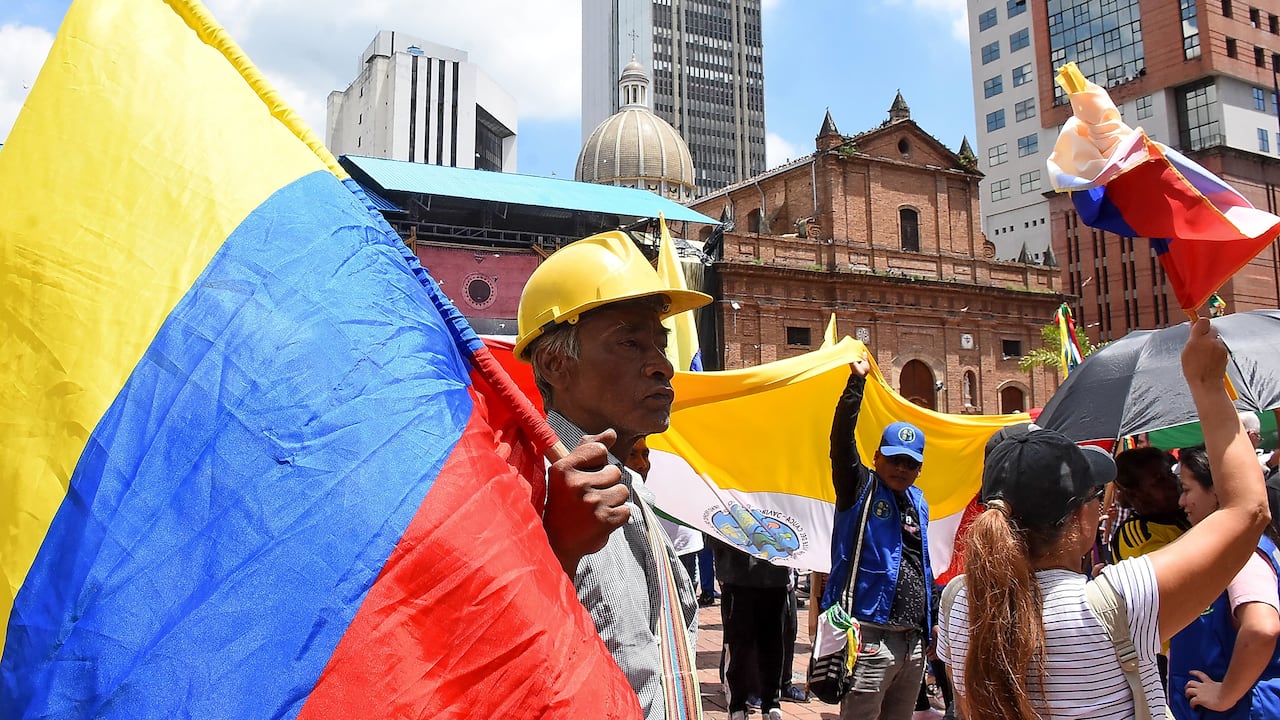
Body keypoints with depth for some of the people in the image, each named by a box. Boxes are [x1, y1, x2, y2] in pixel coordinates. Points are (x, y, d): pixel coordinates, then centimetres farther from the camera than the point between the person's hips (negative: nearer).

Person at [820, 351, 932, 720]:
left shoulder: (918, 502, 16)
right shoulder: (861, 489, -2)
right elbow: (841, 441, -18)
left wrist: (929, 624, 23)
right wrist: (857, 381, -21)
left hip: (913, 640, 7)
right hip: (871, 636, -7)